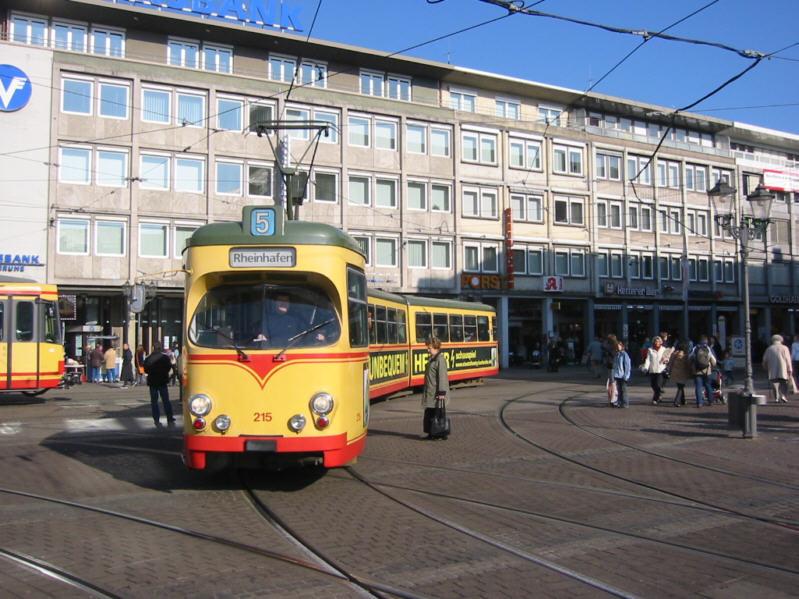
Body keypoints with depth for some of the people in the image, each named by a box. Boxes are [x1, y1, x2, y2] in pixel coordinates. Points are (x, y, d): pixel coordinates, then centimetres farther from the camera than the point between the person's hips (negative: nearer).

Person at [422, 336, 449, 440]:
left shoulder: (440, 359, -15)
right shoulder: (432, 358, 13)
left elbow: (442, 376, -20)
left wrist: (442, 392, -22)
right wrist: (426, 390, 21)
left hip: (437, 392, -9)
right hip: (430, 391, 9)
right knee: (429, 412, 12)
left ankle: (442, 433, 7)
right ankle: (432, 433, 19)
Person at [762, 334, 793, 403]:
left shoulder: (769, 349, 9)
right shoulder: (784, 348, 4)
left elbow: (765, 361, 8)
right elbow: (788, 359, -3)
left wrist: (766, 369, 22)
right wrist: (790, 370, -2)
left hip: (773, 372, 1)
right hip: (783, 370, -1)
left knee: (774, 383, 3)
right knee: (784, 383, 9)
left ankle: (776, 398, -3)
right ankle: (783, 396, -7)